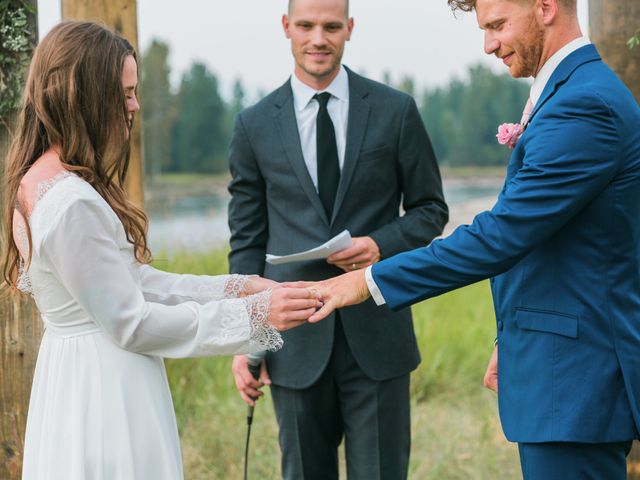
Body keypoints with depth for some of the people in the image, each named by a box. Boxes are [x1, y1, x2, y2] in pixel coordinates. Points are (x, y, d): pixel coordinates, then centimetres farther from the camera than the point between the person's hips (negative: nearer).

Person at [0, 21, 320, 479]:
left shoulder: (40, 180, 7)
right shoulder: (71, 203, -23)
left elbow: (133, 280, 8)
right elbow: (130, 322, -19)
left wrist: (239, 287, 2)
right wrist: (252, 314, -17)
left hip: (77, 371, 10)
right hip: (103, 388, -10)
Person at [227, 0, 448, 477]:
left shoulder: (396, 111, 2)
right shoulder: (255, 125, 4)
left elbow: (431, 208, 8)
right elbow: (247, 240, 6)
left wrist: (383, 245, -13)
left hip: (376, 335, -1)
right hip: (295, 344, 1)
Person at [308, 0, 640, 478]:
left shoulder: (585, 106, -19)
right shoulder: (576, 93, 15)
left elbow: (499, 236, -24)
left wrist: (371, 281, -19)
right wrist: (512, 340, 24)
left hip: (577, 380, -10)